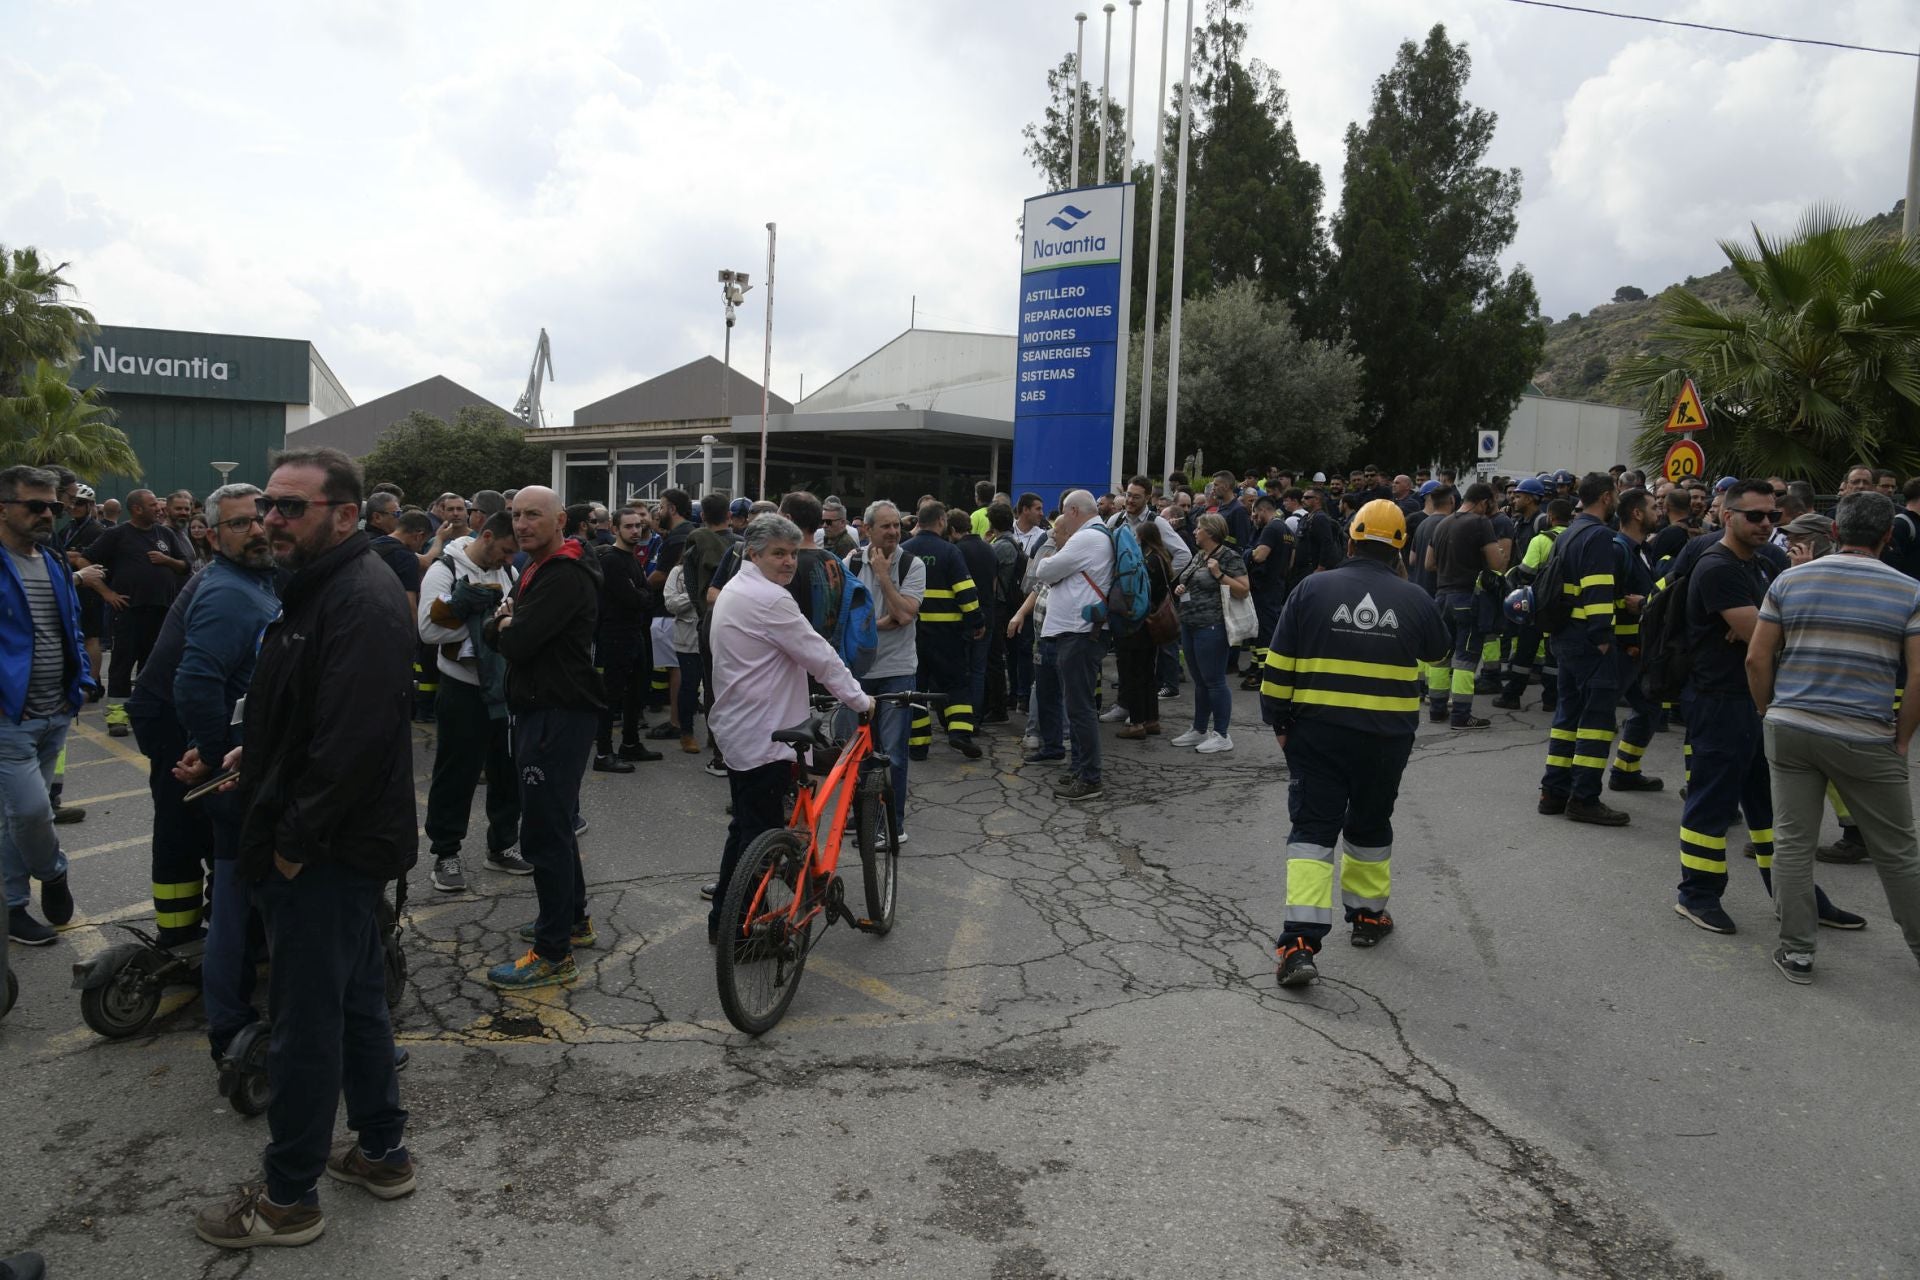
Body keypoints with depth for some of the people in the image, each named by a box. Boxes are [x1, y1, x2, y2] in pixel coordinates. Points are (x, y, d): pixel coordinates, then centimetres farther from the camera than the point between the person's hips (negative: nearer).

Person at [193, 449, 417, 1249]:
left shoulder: (362, 602, -22)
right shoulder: (320, 586, 12)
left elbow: (353, 738, -28)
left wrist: (295, 840, -20)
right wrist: (254, 756, 10)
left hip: (329, 853, -10)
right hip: (335, 845, 10)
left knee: (306, 1020, 3)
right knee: (356, 999, 20)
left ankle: (288, 1199, 20)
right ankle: (383, 1151, 35)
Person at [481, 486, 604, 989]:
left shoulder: (564, 576, -17)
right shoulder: (537, 571, 17)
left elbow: (517, 643, -23)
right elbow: (493, 633, 14)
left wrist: (504, 627, -1)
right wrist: (505, 623, -8)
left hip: (560, 715, -11)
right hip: (538, 710, 11)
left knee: (544, 831, -8)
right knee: (554, 821, 20)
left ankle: (554, 954, -2)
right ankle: (573, 919, 35)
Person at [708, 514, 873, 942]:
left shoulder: (735, 589, 14)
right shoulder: (769, 598, -20)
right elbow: (820, 656, -18)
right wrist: (860, 699, -7)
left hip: (738, 728, 11)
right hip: (762, 735, -11)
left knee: (746, 825, 20)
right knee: (762, 831, -1)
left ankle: (724, 918, 30)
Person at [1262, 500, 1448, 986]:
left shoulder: (1313, 588, -5)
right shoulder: (1414, 599, -1)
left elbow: (1279, 665, -5)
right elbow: (1437, 652, 20)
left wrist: (1278, 720, 6)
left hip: (1317, 732, -1)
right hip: (1388, 736, 1)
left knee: (1312, 828, -1)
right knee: (1370, 824, 21)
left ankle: (1300, 942, -12)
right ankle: (1368, 915, 37)